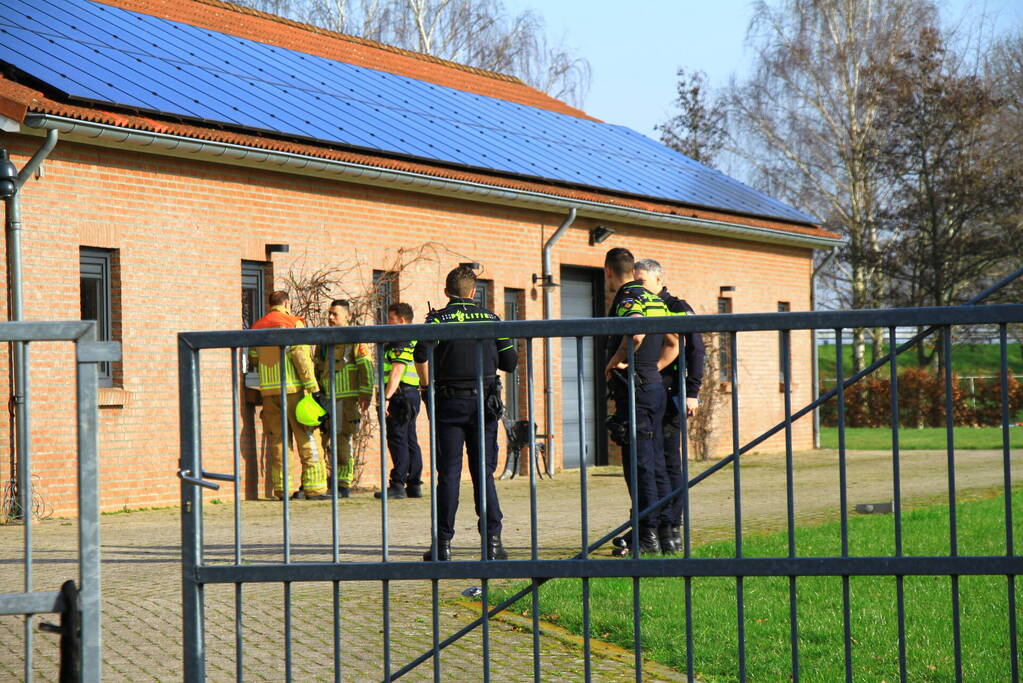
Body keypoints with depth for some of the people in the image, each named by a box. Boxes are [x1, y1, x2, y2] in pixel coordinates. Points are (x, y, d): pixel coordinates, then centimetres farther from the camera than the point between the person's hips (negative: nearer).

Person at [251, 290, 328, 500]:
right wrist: (313, 388, -12)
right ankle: (314, 488, -5)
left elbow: (254, 358, 14)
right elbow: (301, 356, -12)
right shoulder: (292, 323, -5)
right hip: (294, 389, -5)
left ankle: (282, 488, 6)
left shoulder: (257, 327, 13)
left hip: (269, 391, 5)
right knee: (308, 440, -2)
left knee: (277, 441, 9)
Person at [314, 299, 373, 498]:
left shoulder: (355, 340, -3)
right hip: (325, 400, 6)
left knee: (343, 442, -3)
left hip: (346, 399, -6)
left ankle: (344, 486, 3)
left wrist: (365, 395, -15)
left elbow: (367, 368, -8)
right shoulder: (323, 341, 17)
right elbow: (316, 369, 23)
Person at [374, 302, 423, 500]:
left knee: (397, 440, -10)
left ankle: (397, 485, -12)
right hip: (413, 394, 10)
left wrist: (386, 397, -23)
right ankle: (414, 485, 12)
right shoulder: (415, 340, 20)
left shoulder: (401, 341, -12)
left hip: (400, 394, -10)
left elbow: (397, 371, -20)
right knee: (410, 441, 11)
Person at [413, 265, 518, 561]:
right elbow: (510, 361, 7)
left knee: (449, 473, 1)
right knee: (484, 473, 7)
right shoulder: (490, 318, 8)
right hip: (484, 403, 2)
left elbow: (421, 354, -17)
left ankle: (443, 543, 0)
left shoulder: (439, 319, -1)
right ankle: (492, 540, 1)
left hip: (449, 403, -2)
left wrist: (427, 388, -3)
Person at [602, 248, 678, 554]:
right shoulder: (654, 299, 17)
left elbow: (636, 334, -31)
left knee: (638, 465, -6)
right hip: (655, 386, 9)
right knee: (655, 464, 11)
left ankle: (648, 534, -6)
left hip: (634, 391, -9)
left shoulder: (627, 298, -11)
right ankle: (665, 532, 12)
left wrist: (615, 362, -17)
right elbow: (674, 345, 22)